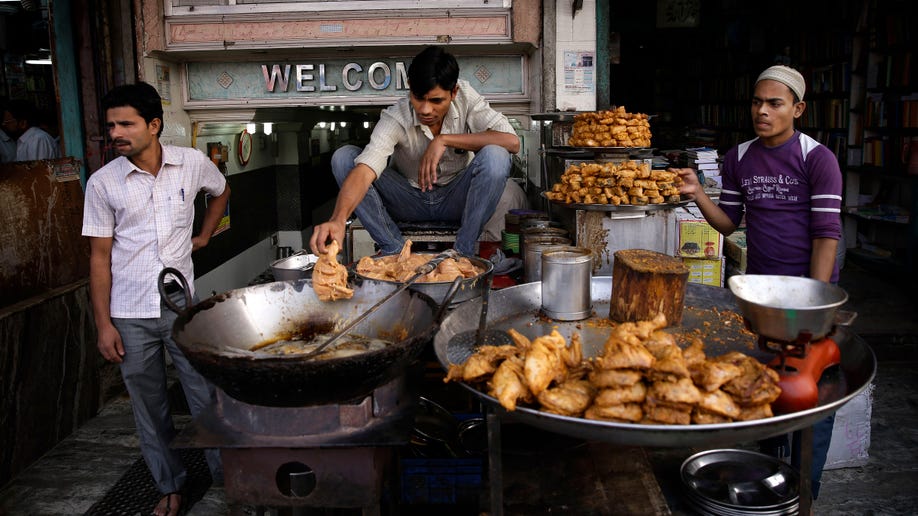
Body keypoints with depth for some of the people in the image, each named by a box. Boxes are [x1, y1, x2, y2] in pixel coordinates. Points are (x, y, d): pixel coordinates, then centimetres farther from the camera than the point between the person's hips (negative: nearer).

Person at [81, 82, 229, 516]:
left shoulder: (193, 163, -3)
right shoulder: (102, 183, -5)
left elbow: (221, 190, 21)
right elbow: (100, 256, -2)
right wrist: (103, 324, -4)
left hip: (182, 305, 0)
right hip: (130, 315, 0)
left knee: (205, 398, 7)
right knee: (149, 407, 11)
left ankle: (225, 476, 26)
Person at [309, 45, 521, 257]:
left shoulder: (466, 97, -18)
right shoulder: (395, 118, -23)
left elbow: (511, 141, -28)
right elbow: (364, 170, -38)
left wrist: (444, 140, -30)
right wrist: (338, 220, -57)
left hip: (456, 200, 0)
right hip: (409, 202, 0)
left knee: (495, 156, -31)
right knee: (343, 157, -21)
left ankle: (463, 252, -16)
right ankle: (395, 251, -15)